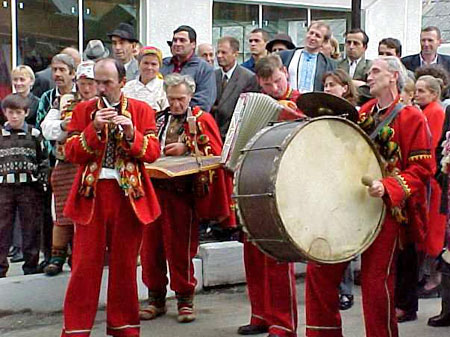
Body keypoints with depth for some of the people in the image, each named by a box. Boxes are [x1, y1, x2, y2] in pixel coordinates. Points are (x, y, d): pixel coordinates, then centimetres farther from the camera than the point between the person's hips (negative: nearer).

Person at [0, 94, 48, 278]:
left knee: (31, 228, 3)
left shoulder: (34, 135, 4)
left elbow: (43, 160, 5)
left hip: (29, 187, -1)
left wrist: (40, 181, -2)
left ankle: (31, 266, 12)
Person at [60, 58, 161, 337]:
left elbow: (153, 153, -2)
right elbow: (71, 153, -1)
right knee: (85, 264, -2)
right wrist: (94, 129, -15)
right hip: (91, 194, 0)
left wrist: (131, 132, -17)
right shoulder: (83, 110, 8)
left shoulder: (141, 110, 6)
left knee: (125, 263, 7)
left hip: (129, 194, 0)